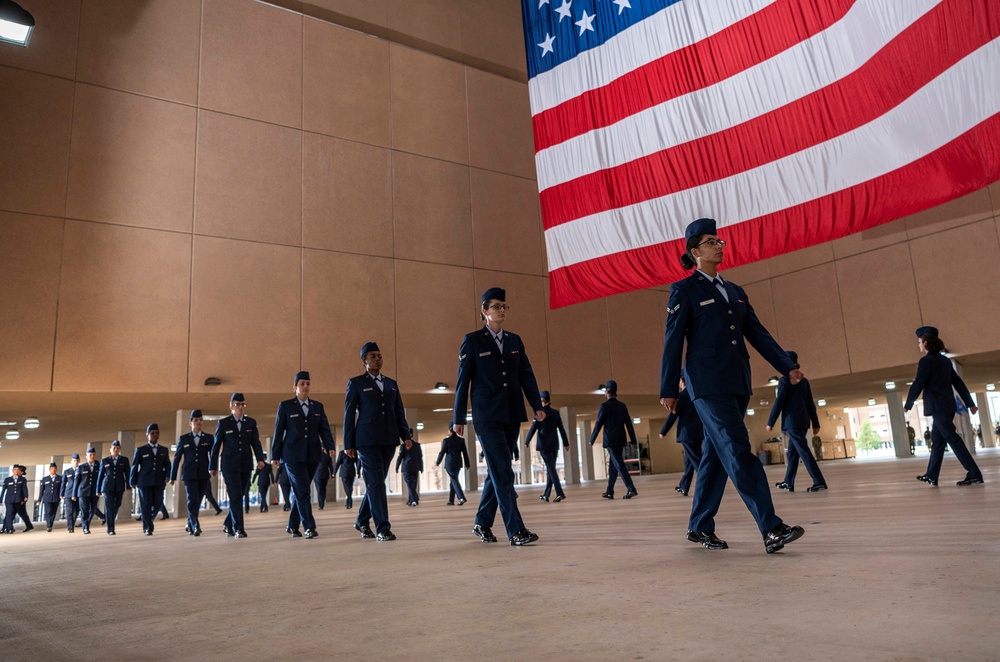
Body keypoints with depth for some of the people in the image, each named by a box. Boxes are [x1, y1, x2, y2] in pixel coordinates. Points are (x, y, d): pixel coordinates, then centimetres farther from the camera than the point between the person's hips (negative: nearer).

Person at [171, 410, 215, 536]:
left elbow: (212, 455, -2)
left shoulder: (209, 438, 7)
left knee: (197, 502, 9)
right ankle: (195, 526, -16)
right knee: (192, 500, -14)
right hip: (189, 474, -1)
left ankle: (190, 525, 29)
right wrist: (172, 476, 9)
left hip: (204, 475, 1)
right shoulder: (183, 439, 7)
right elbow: (177, 458, 9)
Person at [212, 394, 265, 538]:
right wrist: (213, 466, 3)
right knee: (235, 497, -10)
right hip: (229, 465, -3)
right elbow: (216, 445, 4)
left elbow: (256, 443, 3)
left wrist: (260, 459, -13)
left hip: (246, 465, 3)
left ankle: (228, 524, 26)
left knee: (240, 496, 8)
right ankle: (238, 528, -7)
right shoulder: (223, 423, 2)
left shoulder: (251, 422, 9)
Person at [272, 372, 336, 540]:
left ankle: (292, 525, 22)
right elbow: (278, 431, 3)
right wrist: (275, 455, 0)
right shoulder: (285, 406, 3)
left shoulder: (318, 406, 11)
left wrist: (330, 446, -12)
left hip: (312, 455, 3)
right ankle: (309, 527, -10)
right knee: (302, 491, -11)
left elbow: (324, 429, 5)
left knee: (299, 491, 9)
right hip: (293, 455, -3)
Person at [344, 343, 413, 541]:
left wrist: (406, 436, 3)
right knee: (376, 483, -9)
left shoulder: (391, 384, 16)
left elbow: (399, 412, 14)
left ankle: (362, 521, 27)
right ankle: (382, 528, -8)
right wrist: (348, 444, -3)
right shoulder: (356, 383, 3)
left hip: (388, 440, 5)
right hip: (367, 440, -5)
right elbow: (349, 414, 1)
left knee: (376, 482, 10)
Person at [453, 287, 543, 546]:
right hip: (487, 416, -5)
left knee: (496, 471, 12)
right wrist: (459, 418, -2)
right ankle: (515, 530, -7)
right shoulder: (472, 340, -2)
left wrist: (537, 406, -3)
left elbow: (526, 375, 8)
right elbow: (463, 380, -1)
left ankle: (483, 523, 25)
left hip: (512, 416, 5)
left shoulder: (515, 340, 12)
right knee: (503, 473, -9)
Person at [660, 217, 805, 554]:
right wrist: (668, 389, -7)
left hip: (737, 383, 7)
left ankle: (700, 527, 17)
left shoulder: (735, 291, 20)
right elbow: (673, 341, -4)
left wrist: (787, 366, 10)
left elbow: (758, 334, 18)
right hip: (708, 383, -7)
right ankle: (771, 530, -16)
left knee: (716, 456, 9)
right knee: (738, 452, -13)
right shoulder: (684, 290, 1)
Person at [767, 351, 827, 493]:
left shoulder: (785, 380, -8)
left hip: (792, 421, -8)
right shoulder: (804, 380, 13)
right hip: (803, 421, 8)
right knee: (792, 452, 13)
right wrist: (815, 423, 15)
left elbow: (778, 403, -10)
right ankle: (788, 483, 17)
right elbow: (810, 403, 13)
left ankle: (819, 482, -12)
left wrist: (770, 422, -5)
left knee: (803, 452, -8)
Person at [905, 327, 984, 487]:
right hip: (948, 406, 9)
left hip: (937, 407, -9)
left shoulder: (926, 361, -11)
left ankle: (974, 474, -8)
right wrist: (970, 403, 17)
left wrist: (907, 405, -2)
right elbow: (958, 382, 15)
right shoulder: (945, 360, 14)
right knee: (937, 441, 11)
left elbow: (917, 385, -12)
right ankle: (931, 476, 16)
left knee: (953, 439, -7)